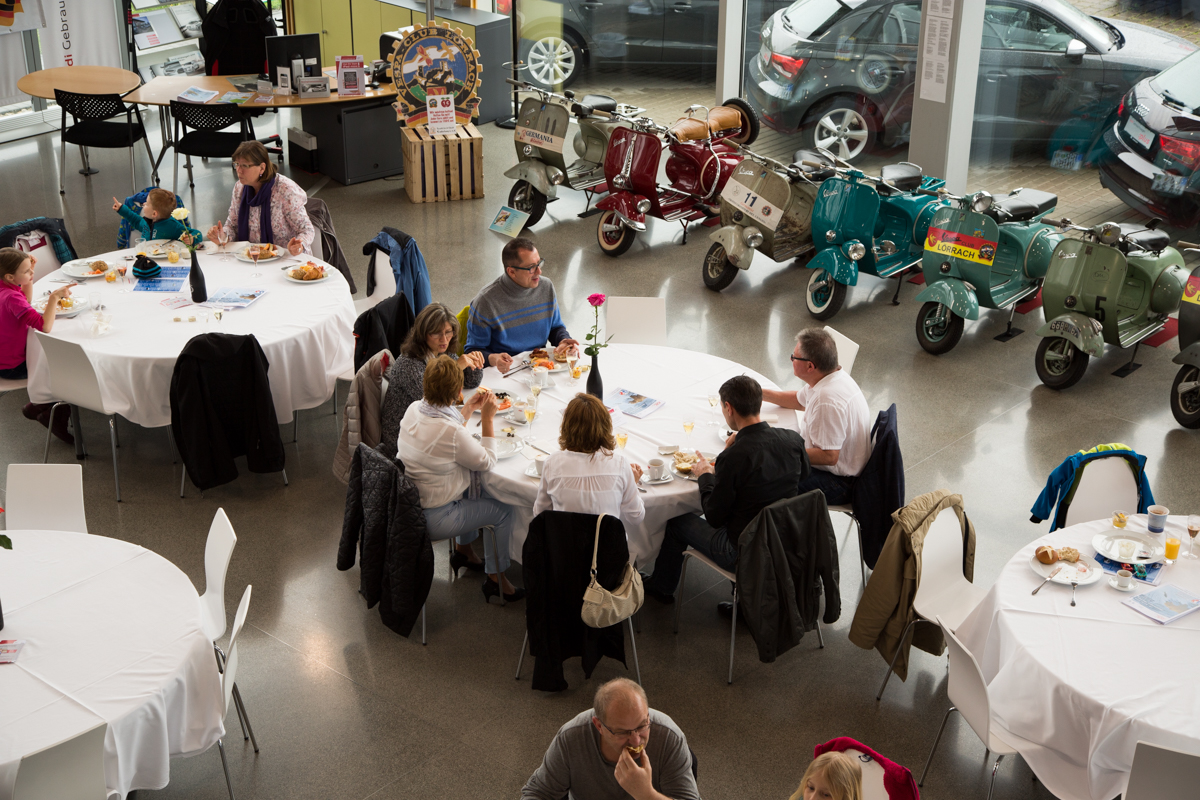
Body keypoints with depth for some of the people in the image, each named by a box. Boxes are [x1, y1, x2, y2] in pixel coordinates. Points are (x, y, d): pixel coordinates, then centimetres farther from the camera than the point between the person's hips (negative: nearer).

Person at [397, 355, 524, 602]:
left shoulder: (413, 409, -7)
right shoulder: (451, 432, -32)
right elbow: (487, 462, -14)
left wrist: (469, 409, 12)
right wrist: (487, 418, -10)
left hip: (406, 501, 9)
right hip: (431, 518, -9)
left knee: (479, 492, 29)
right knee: (503, 511, 8)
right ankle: (496, 578, 23)